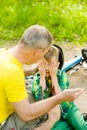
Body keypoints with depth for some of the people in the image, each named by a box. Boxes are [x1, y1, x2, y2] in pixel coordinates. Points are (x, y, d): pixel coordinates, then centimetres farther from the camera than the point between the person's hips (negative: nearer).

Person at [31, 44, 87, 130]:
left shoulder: (62, 76, -8)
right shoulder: (37, 78, -6)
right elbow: (39, 99, -21)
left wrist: (53, 76, -23)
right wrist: (42, 76, -22)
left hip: (67, 109, -2)